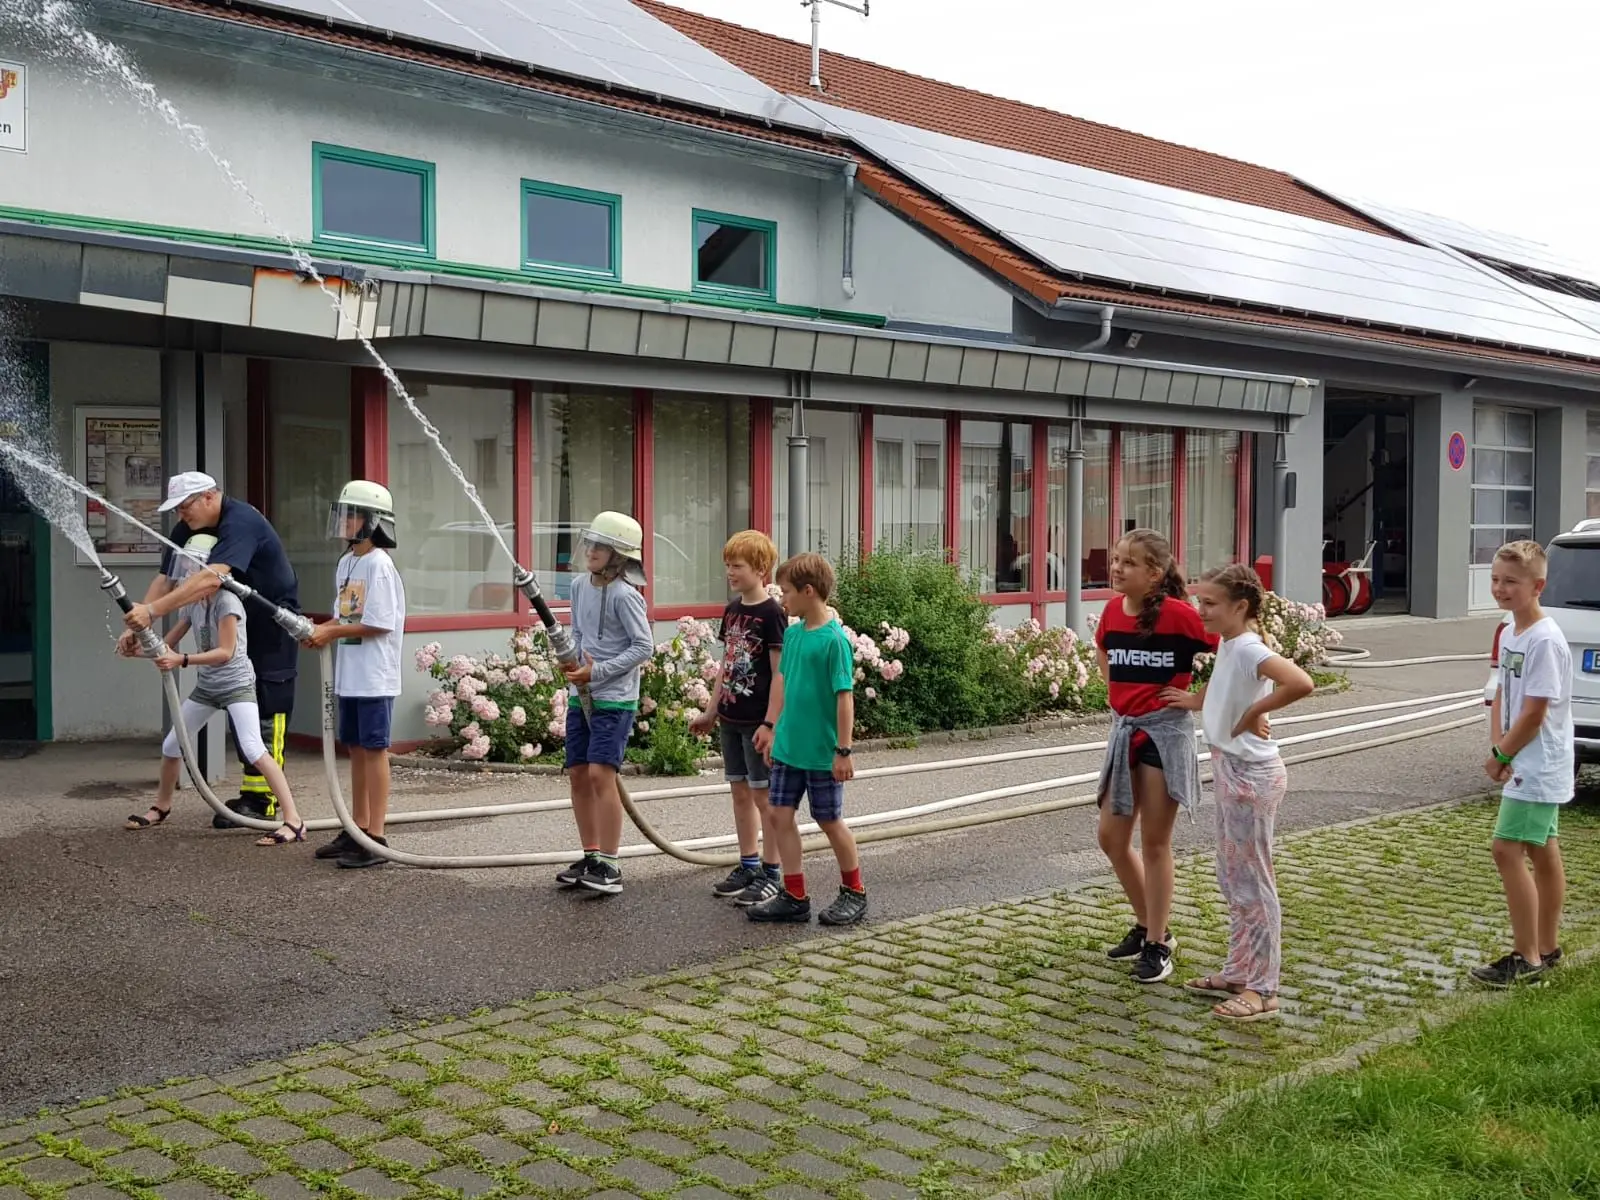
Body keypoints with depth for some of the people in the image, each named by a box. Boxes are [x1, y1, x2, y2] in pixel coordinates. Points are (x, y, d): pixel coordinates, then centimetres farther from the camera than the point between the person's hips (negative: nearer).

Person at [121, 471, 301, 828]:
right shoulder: (188, 530, 0)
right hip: (236, 628, 9)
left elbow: (211, 579, -41)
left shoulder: (240, 522, -28)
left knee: (266, 713, -10)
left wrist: (152, 611, -45)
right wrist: (137, 624, -18)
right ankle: (250, 794, 15)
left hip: (273, 625, -9)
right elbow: (166, 579, -4)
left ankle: (263, 799, -7)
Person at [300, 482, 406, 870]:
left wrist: (331, 633, -14)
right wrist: (322, 630, -1)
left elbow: (379, 624, -18)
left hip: (374, 677, -9)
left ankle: (376, 839, 1)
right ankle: (357, 830, 25)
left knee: (374, 750, -4)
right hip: (349, 675, 9)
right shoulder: (346, 563, 12)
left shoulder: (379, 565, -14)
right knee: (355, 749, 14)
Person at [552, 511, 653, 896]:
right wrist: (571, 662, -2)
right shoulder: (580, 585, 9)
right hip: (581, 696, 8)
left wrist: (598, 671, -16)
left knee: (600, 774, -14)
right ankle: (590, 857, 20)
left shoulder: (624, 595, -13)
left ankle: (609, 866, -7)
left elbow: (644, 647, -13)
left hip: (614, 698, -7)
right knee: (578, 775, 8)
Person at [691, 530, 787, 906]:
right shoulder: (732, 609, 10)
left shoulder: (771, 613, -13)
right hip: (732, 718, 8)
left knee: (763, 794, -1)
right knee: (740, 792, 13)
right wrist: (712, 710, 17)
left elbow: (779, 672, -15)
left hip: (758, 720, -8)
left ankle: (770, 874, 8)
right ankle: (748, 866, 24)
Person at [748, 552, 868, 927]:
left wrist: (843, 751, -17)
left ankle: (854, 893, 26)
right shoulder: (792, 633, 4)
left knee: (830, 821, 7)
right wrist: (770, 725, 14)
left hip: (821, 752, -7)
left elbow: (845, 697, -17)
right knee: (780, 815, 7)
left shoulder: (834, 639, -18)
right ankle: (794, 897, 17)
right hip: (788, 747, 7)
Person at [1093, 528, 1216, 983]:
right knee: (1112, 837, 9)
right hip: (1124, 729, 6)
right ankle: (1146, 925, 30)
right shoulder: (1113, 609, 3)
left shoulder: (1177, 613, -16)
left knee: (1154, 842, 1)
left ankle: (1157, 945, 15)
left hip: (1165, 730, -6)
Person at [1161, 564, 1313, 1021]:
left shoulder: (1247, 649, -21)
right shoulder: (1227, 646, 7)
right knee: (1232, 880, 18)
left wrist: (1255, 712, -24)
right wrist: (1195, 701, 13)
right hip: (1229, 769, 10)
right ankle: (1238, 973, 30)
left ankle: (1262, 989, 10)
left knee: (1252, 884, 0)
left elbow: (1301, 683, -37)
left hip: (1251, 775, -10)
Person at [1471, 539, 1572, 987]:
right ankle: (1547, 948, 25)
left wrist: (1500, 756, -10)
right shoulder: (1510, 635, 8)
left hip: (1538, 769, -9)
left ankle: (1526, 956, -4)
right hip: (1528, 768, 9)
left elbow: (1533, 714, -21)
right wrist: (1497, 747, -1)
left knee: (1507, 849, -11)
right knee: (1542, 852, 15)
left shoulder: (1545, 641, -20)